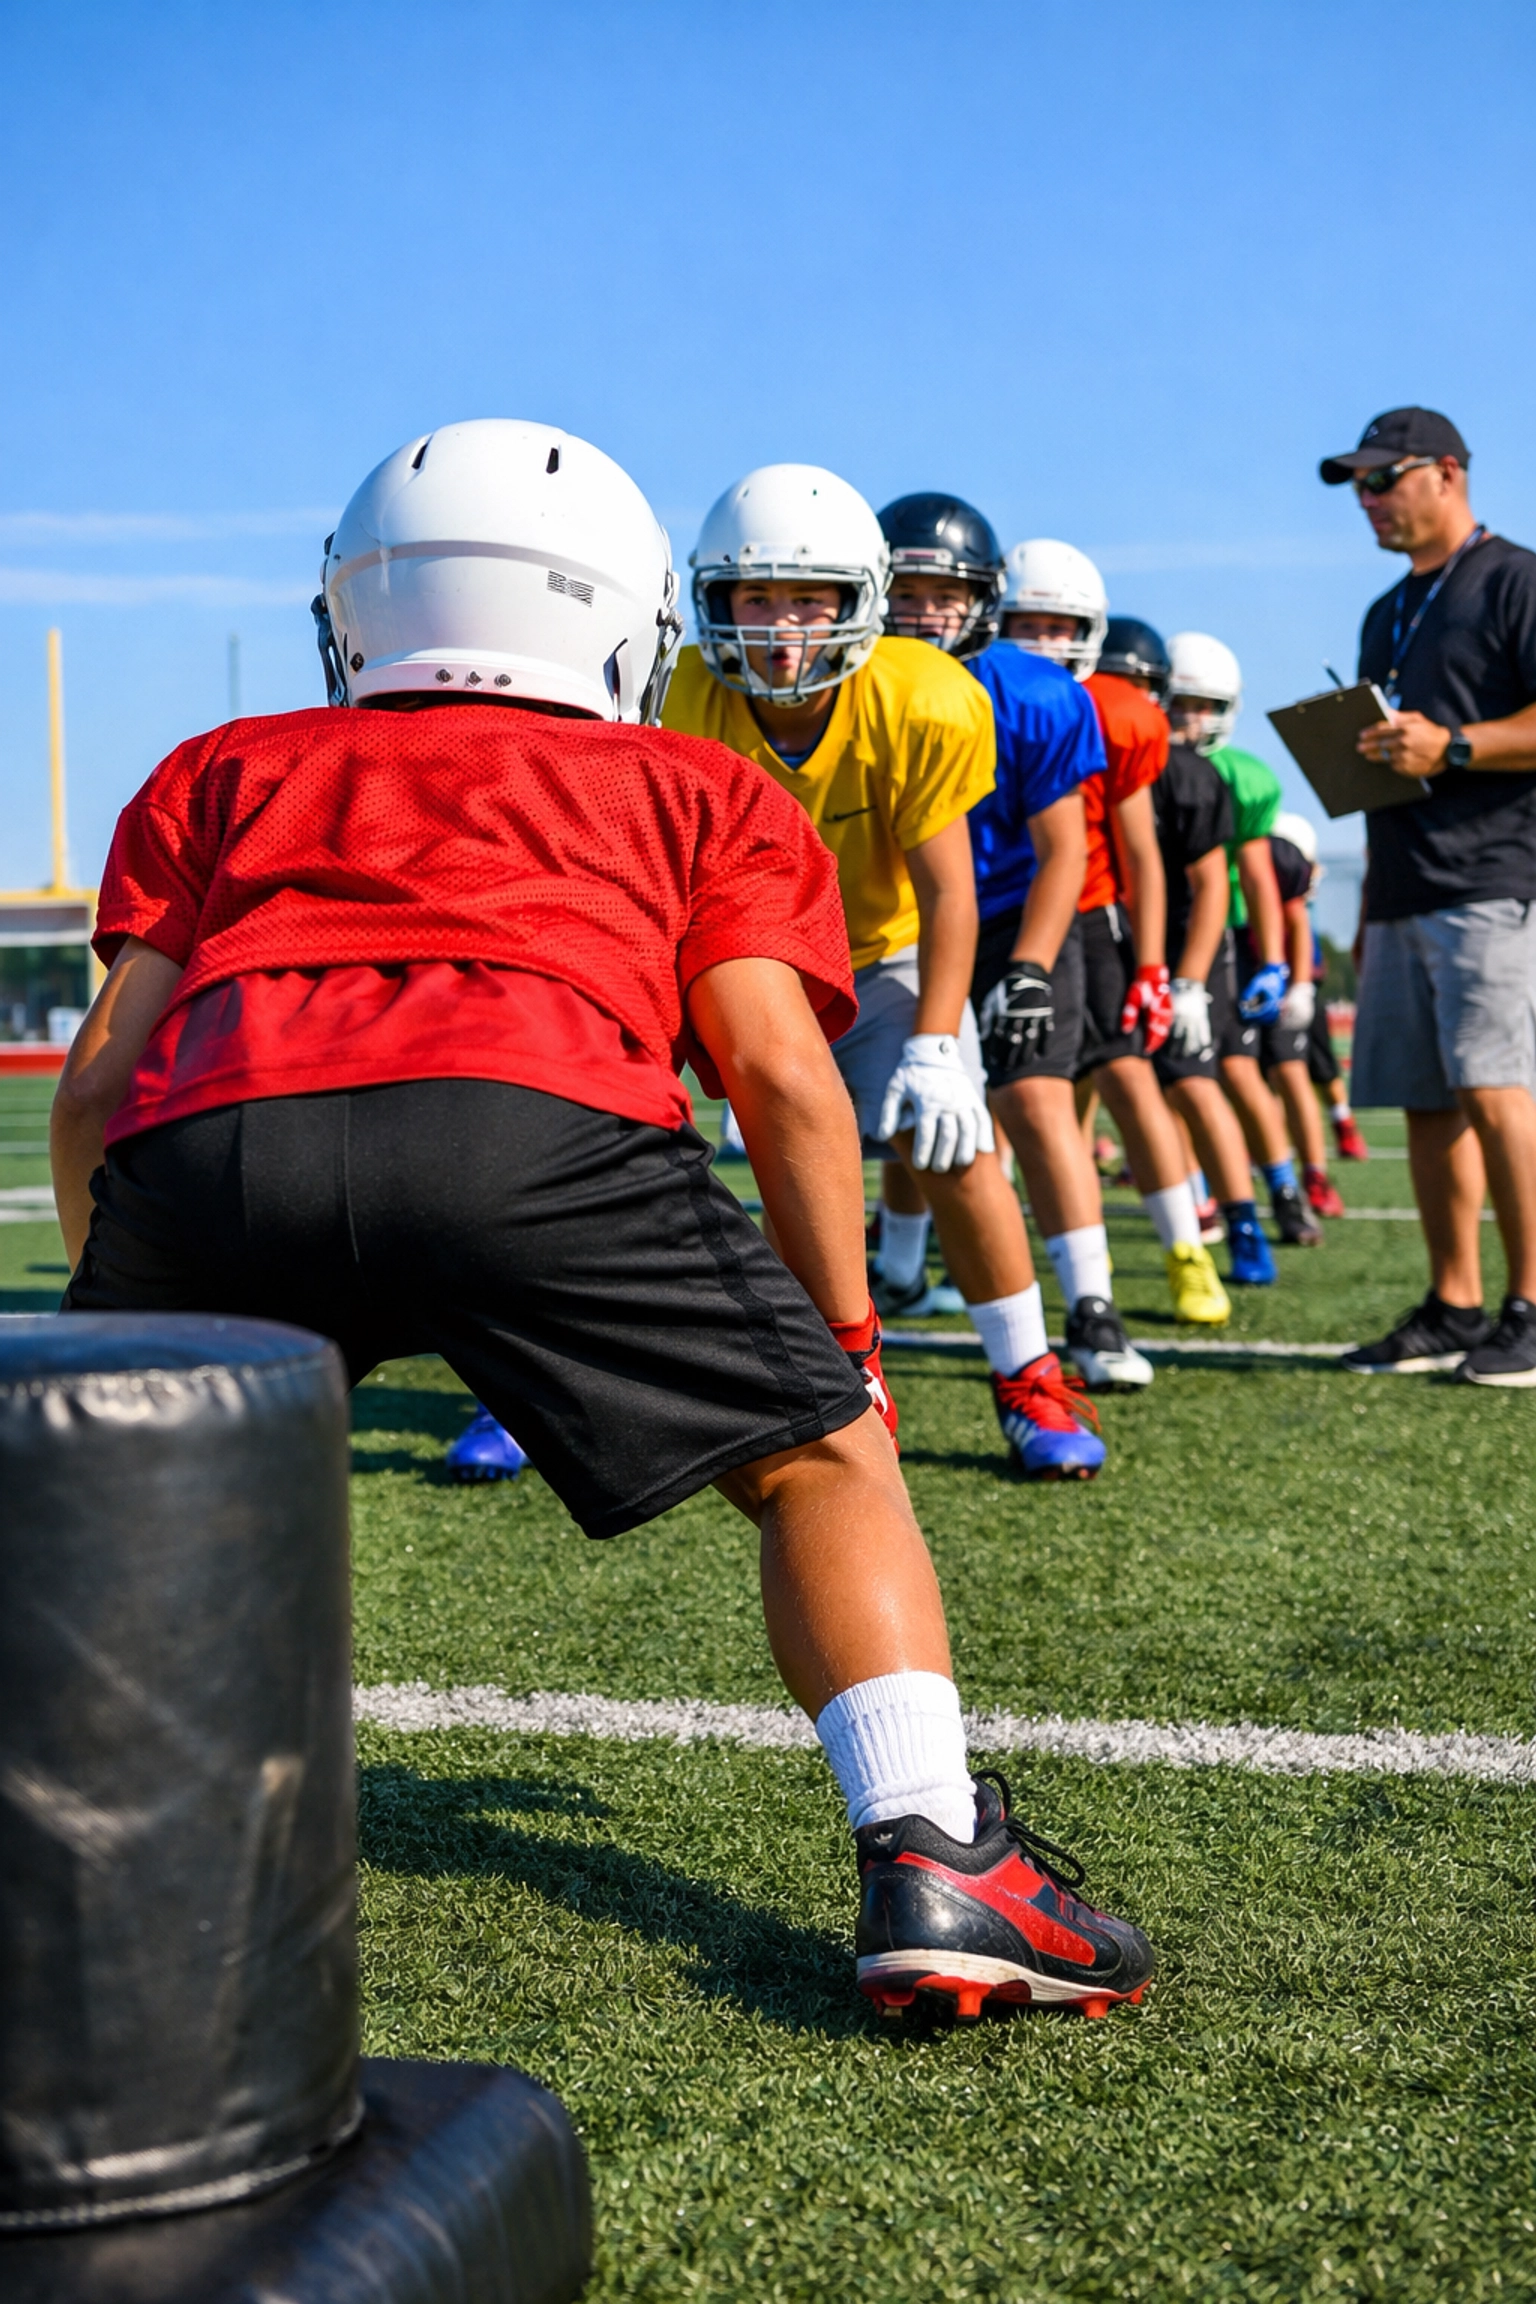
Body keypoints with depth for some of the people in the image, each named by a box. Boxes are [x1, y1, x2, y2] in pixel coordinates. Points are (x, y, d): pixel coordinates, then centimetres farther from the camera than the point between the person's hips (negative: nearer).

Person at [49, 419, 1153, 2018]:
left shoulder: (224, 772, 35)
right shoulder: (698, 793, 31)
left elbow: (101, 1077, 25)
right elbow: (780, 1077, 18)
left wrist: (108, 1315, 38)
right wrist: (847, 1342, 27)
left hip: (205, 1140, 2)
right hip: (528, 1117, -2)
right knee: (822, 1462, 16)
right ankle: (931, 1861, 3)